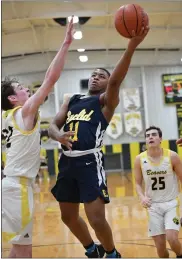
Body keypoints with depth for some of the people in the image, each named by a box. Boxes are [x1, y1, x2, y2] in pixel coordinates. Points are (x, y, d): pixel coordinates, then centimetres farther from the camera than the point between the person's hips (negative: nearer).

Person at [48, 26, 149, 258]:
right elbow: (53, 125, 12)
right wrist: (59, 136, -15)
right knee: (68, 216, 16)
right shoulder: (71, 100, 20)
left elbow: (116, 81, -17)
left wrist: (132, 46, -34)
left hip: (89, 161, -6)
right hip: (67, 161, 6)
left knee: (97, 219, -9)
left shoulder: (107, 100, 4)